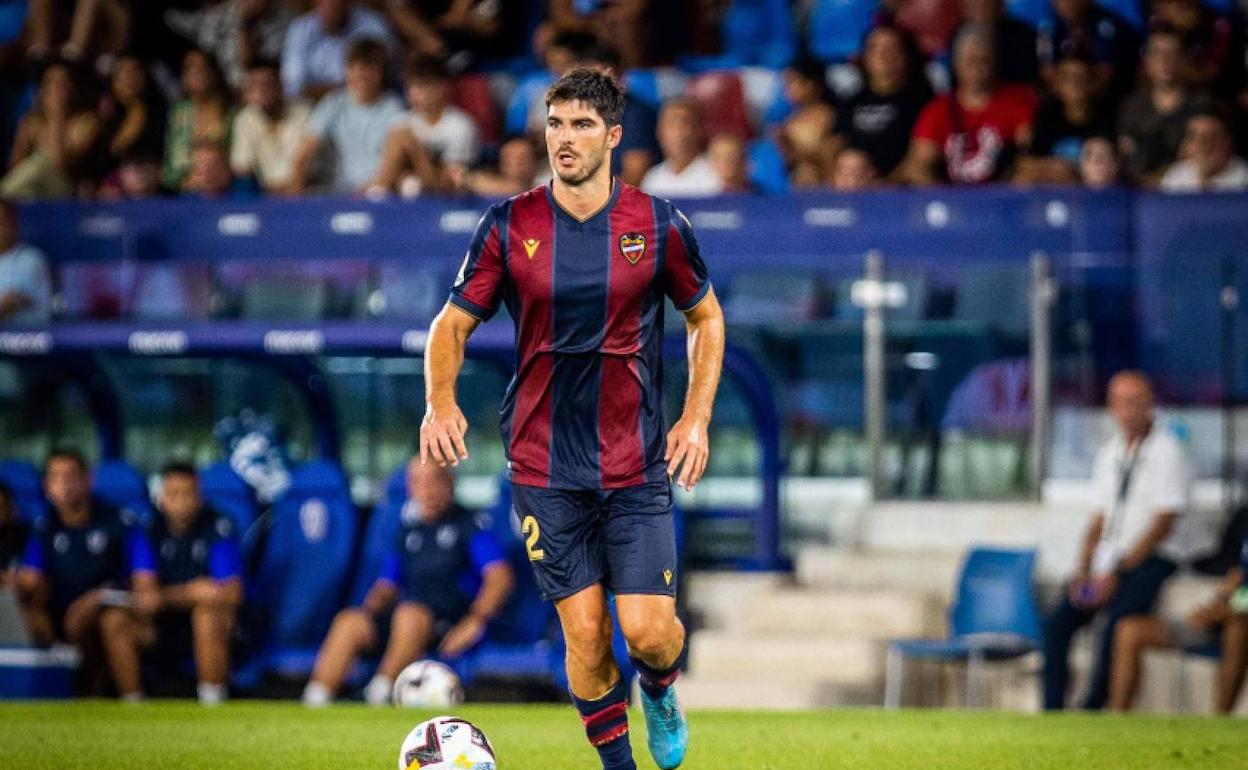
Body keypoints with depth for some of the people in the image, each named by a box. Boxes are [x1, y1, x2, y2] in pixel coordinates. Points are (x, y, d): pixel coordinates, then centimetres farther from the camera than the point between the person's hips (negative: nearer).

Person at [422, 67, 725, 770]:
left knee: (649, 631, -7)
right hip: (545, 468, 0)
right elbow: (453, 323, 4)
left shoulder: (658, 225, -2)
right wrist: (441, 401, -15)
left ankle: (660, 693, 29)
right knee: (585, 636, -3)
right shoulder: (510, 226, -2)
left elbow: (706, 318, 12)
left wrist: (696, 420, 1)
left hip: (639, 467, 0)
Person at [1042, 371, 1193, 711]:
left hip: (1152, 559, -7)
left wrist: (1116, 572, -15)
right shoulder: (1110, 454, 15)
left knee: (1116, 626, -30)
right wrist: (1082, 572, 1)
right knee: (1058, 624, -13)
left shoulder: (1167, 451, -7)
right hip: (1111, 561, 7)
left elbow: (1164, 523, -12)